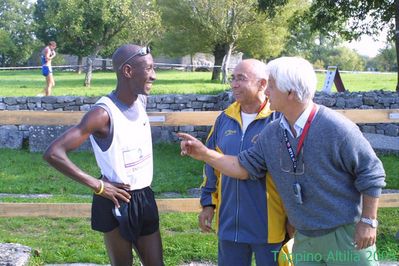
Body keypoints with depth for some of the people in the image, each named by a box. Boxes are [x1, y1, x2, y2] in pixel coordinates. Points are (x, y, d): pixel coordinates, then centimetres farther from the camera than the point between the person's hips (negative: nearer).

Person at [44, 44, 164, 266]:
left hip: (145, 198, 7)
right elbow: (53, 153, -28)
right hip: (117, 202, -7)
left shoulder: (141, 100, -1)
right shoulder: (104, 113, -23)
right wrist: (97, 186, -22)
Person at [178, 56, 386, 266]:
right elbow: (244, 167, 7)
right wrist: (204, 154, -1)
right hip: (304, 238, 5)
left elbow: (371, 173, -12)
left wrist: (368, 222, -11)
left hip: (346, 234, -5)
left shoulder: (336, 128, -18)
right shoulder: (271, 134, 0)